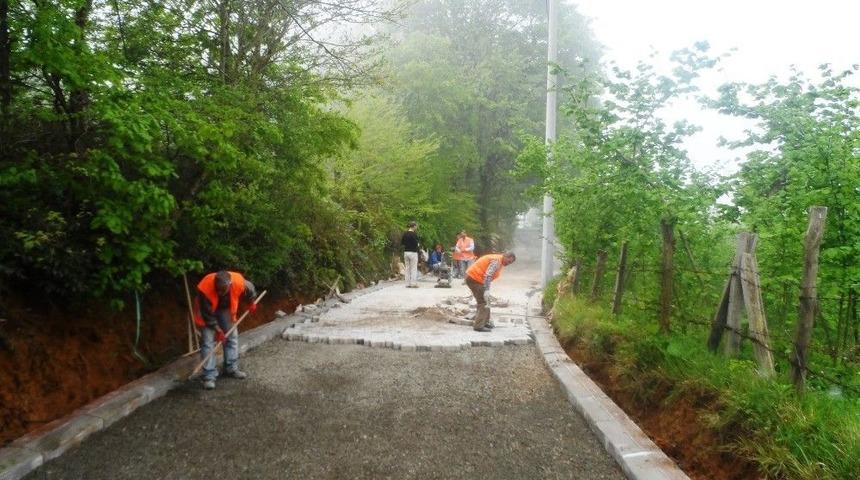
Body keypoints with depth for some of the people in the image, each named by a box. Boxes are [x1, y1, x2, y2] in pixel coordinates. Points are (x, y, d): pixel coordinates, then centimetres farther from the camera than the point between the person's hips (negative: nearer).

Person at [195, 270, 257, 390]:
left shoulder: (239, 282, -33)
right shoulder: (205, 288, -39)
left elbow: (250, 289, -7)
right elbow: (208, 314, -27)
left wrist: (251, 303, 9)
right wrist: (217, 330, -21)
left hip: (225, 309, 4)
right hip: (208, 311, -3)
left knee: (232, 337, 7)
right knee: (208, 342, -10)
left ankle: (232, 368, 21)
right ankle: (209, 376, -5)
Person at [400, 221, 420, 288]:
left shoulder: (405, 233, 7)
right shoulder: (414, 234, -13)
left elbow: (402, 243, 11)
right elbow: (416, 244, -17)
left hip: (406, 252, 6)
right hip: (413, 252, -6)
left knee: (407, 268, 10)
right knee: (414, 269, -1)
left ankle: (408, 284, 10)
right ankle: (413, 283, -2)